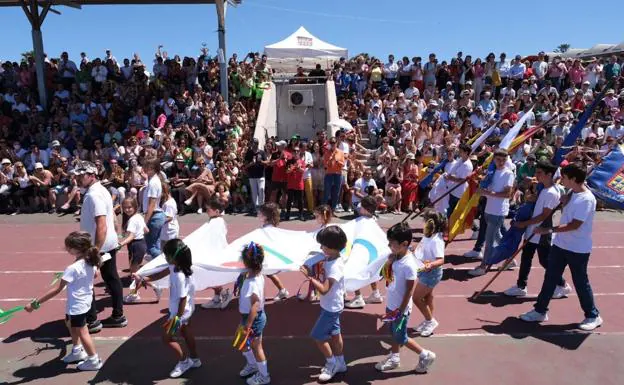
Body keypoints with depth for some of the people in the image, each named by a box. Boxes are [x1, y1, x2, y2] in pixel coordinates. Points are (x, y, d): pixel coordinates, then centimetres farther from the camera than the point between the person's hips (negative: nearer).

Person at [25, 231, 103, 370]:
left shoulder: (72, 268, -31)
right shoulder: (91, 262, -8)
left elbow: (57, 290, -30)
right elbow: (94, 275, 13)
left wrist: (35, 303, -25)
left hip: (77, 305, -8)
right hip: (85, 300, 8)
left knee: (82, 332, 10)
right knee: (70, 323, 30)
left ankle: (94, 360, 25)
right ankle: (77, 351, 45)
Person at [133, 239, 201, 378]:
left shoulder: (179, 277, -38)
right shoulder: (176, 266, -12)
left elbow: (183, 299, -31)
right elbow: (162, 273, 3)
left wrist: (178, 317, -21)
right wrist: (143, 279, 2)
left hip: (180, 311, -9)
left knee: (167, 337, 11)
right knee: (186, 332, 26)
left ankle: (184, 361, 29)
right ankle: (194, 359, 45)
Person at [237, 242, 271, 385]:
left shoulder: (252, 283, -32)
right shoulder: (258, 275, -5)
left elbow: (255, 305, -33)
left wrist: (248, 324, -28)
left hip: (254, 318, -8)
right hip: (258, 316, 8)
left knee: (256, 347, 12)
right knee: (243, 343, 26)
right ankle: (252, 365, 49)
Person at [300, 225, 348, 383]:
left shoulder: (335, 266, -31)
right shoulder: (328, 259, -4)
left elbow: (324, 289, -34)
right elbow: (322, 277, 7)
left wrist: (309, 276, -32)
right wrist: (313, 271, -10)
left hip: (331, 307, -9)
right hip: (330, 306, 9)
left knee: (317, 336, 3)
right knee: (334, 333, 21)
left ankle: (332, 363, 22)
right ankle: (340, 363, 37)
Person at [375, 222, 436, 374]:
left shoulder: (408, 264, -29)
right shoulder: (395, 257, -5)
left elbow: (409, 291, -23)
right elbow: (386, 274, 12)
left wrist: (400, 311, -18)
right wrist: (388, 262, -6)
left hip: (400, 308, -8)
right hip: (391, 304, 8)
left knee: (400, 338, 9)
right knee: (393, 333, 23)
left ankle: (426, 355, 27)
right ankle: (394, 358, 42)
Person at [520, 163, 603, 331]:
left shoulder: (586, 199, -21)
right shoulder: (571, 193, 5)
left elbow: (575, 225, -25)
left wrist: (549, 230, -25)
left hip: (578, 249, -8)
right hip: (560, 244, 8)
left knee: (581, 282, 7)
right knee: (550, 278, 12)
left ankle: (593, 316, 27)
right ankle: (540, 311, 21)